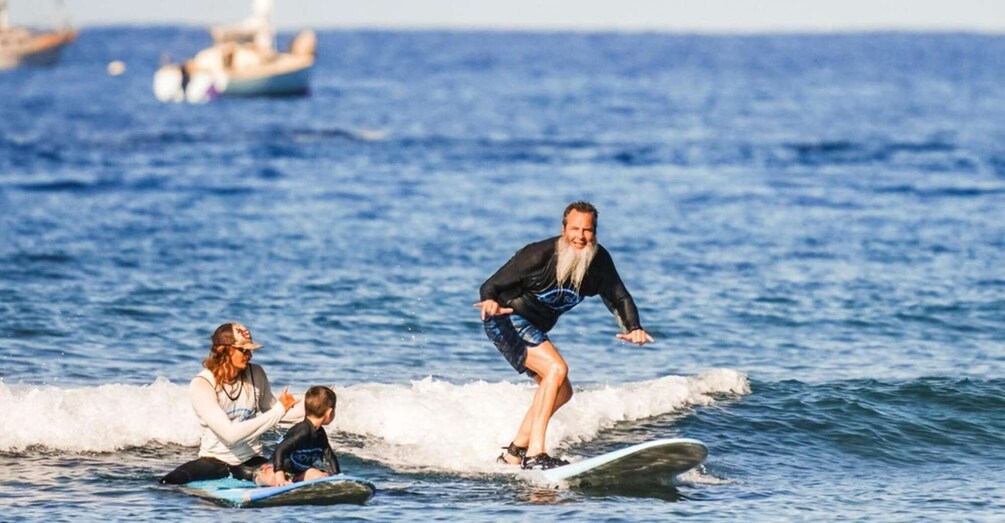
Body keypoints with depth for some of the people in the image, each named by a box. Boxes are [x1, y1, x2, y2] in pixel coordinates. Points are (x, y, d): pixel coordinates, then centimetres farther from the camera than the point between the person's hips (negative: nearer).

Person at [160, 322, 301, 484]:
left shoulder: (256, 374, -5)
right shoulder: (201, 385, -18)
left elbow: (270, 408, 16)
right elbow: (231, 434, -26)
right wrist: (279, 410, -24)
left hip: (250, 460, 2)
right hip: (214, 461, -2)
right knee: (168, 484, -26)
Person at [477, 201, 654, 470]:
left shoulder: (599, 261, -8)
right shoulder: (539, 255, -25)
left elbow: (619, 297, -2)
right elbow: (491, 285, -22)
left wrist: (633, 328, -21)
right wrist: (490, 301, -45)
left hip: (533, 328, 9)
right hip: (505, 319, -9)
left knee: (561, 393, 14)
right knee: (556, 369, -26)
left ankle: (514, 453, 22)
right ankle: (535, 453, -31)